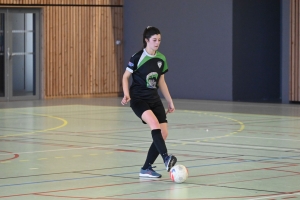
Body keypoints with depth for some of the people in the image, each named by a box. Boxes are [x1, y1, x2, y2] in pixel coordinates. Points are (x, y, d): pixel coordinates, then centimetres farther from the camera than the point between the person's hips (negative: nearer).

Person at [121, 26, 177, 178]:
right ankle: (166, 158, -40)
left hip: (154, 99, 6)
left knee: (163, 134, -3)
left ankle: (146, 169, 8)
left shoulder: (161, 59, 7)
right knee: (155, 125, -31)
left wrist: (169, 101, 17)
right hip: (138, 99, -6)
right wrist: (126, 94, -17)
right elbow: (126, 76, -1)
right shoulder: (138, 57, -9)